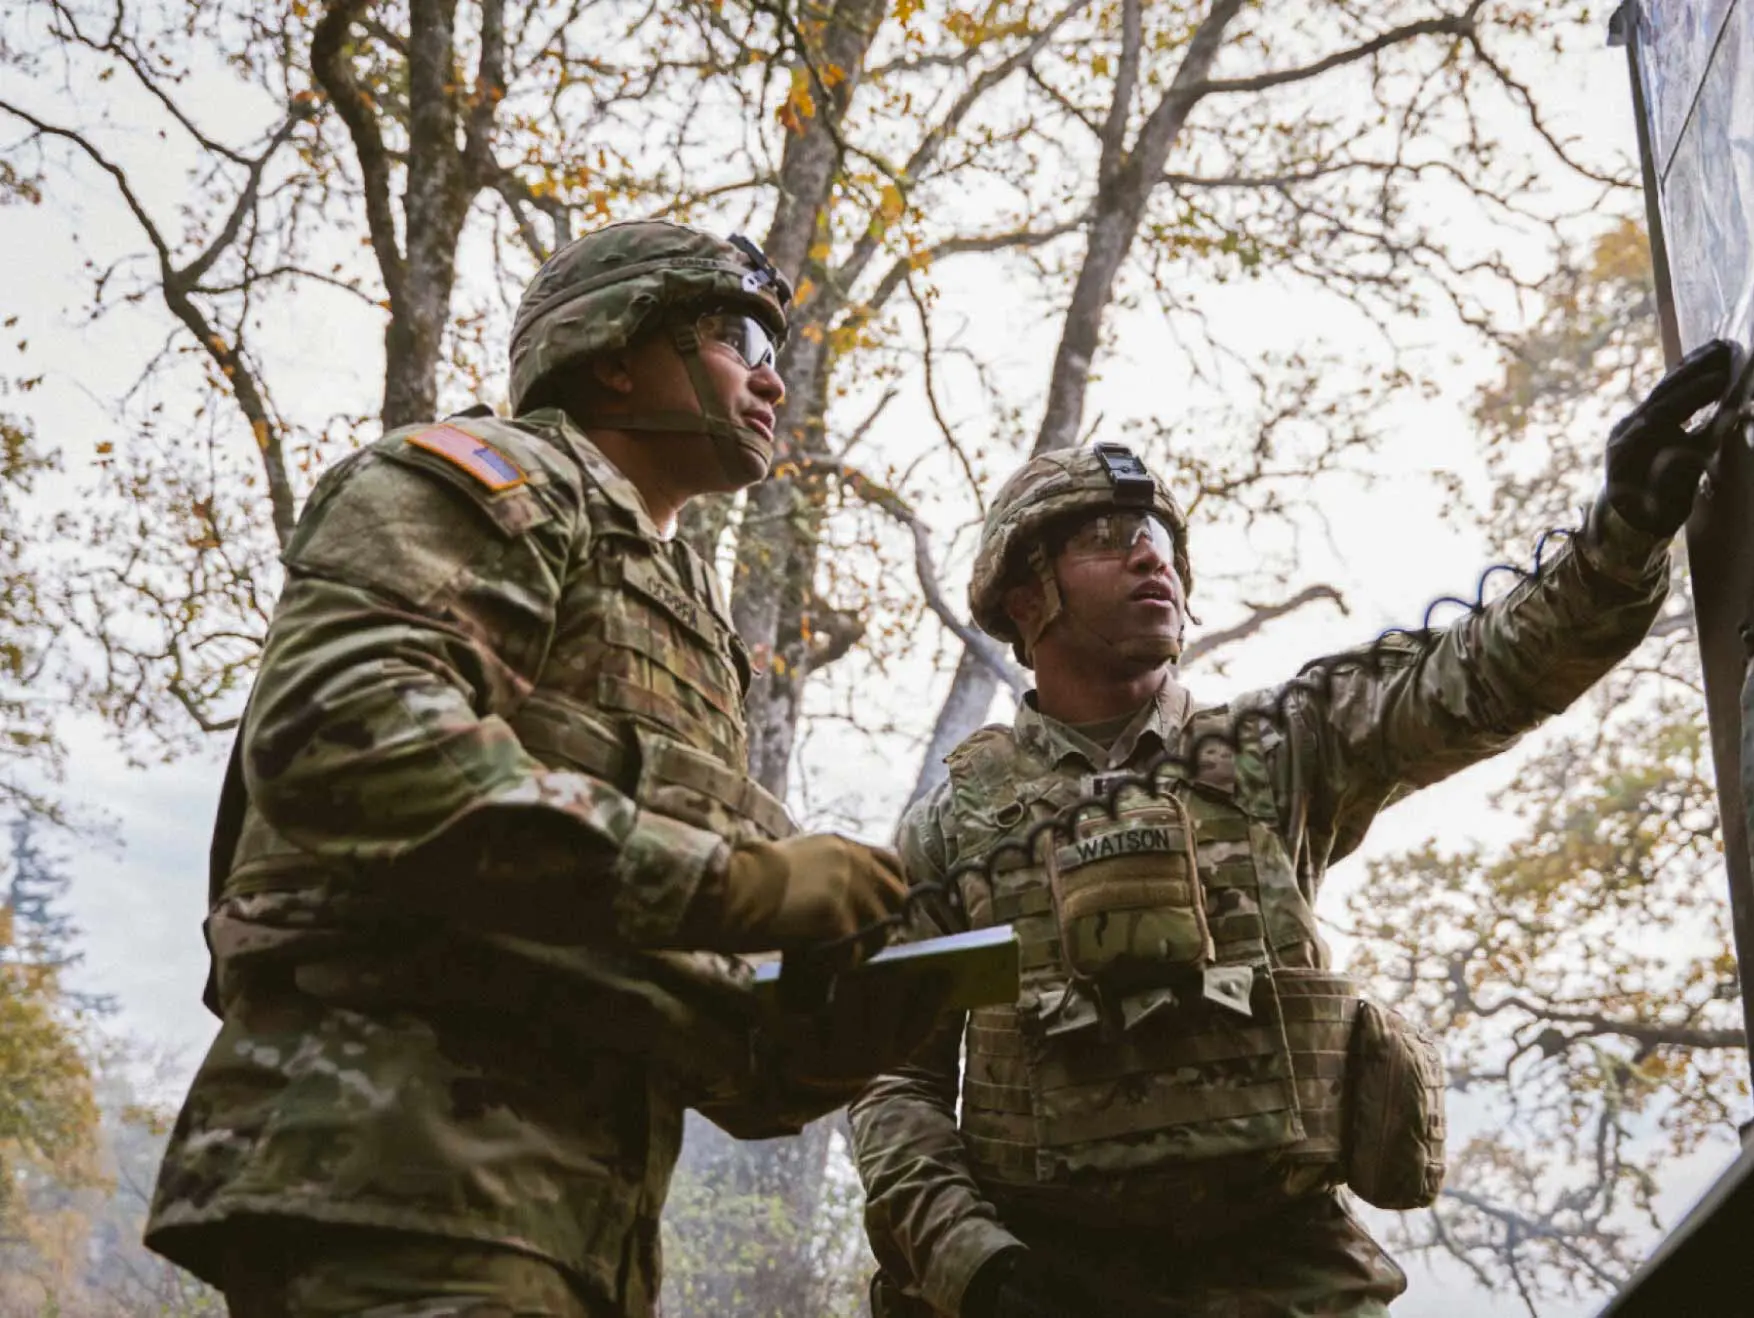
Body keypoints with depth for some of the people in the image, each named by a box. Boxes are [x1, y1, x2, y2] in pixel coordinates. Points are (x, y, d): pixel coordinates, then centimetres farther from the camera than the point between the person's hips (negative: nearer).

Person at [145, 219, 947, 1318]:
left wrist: (831, 1036, -2)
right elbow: (334, 729, -18)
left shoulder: (698, 636, 28)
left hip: (583, 1218, 9)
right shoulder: (495, 478, 3)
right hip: (394, 1168, -9)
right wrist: (730, 882, -18)